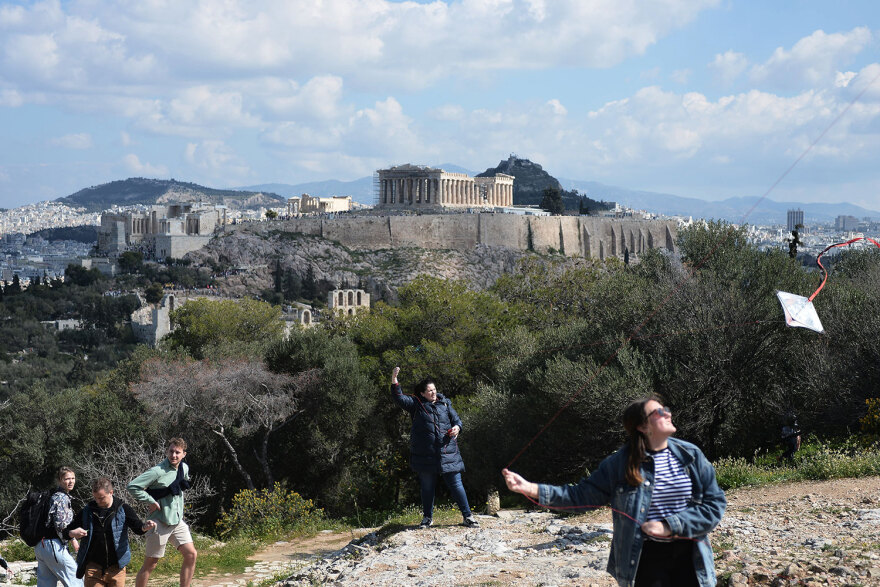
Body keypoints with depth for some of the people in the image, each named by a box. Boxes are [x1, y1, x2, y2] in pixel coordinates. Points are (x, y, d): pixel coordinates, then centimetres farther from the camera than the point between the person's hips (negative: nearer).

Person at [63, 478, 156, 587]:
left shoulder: (122, 509, -1)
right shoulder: (87, 511, 3)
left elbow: (137, 526, -11)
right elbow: (67, 531, 9)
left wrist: (146, 526, -35)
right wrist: (73, 533, -16)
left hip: (116, 567, -1)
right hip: (93, 567, 1)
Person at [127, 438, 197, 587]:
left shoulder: (184, 468, 6)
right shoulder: (157, 471, -17)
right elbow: (132, 487, -21)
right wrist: (152, 502, -19)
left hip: (178, 521, 7)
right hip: (160, 523, -7)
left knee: (191, 555, -2)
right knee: (150, 564, 0)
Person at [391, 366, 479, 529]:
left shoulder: (445, 404, 10)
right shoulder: (416, 405, 4)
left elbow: (456, 419, 15)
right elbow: (399, 398, -5)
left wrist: (457, 427, -8)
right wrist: (394, 381, -18)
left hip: (448, 453, 1)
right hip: (425, 455, -1)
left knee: (456, 484, 0)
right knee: (427, 487, 10)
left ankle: (467, 516, 8)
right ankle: (427, 517, 25)